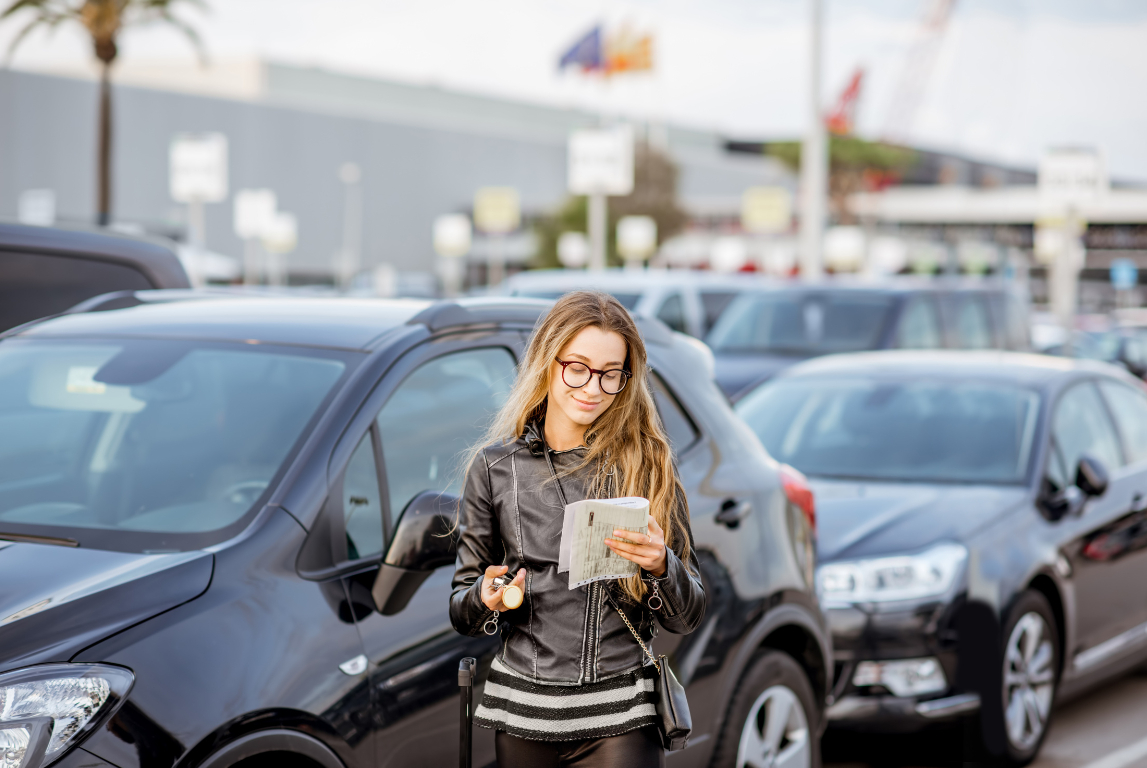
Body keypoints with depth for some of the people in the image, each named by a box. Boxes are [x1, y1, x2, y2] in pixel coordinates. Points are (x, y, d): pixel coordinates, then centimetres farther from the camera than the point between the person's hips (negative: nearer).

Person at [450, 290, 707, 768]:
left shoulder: (648, 463, 3)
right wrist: (487, 599, -11)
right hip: (524, 714, 2)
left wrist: (660, 567, -16)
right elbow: (462, 612, 10)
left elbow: (687, 617, 3)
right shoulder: (495, 465, 5)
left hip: (620, 720, -1)